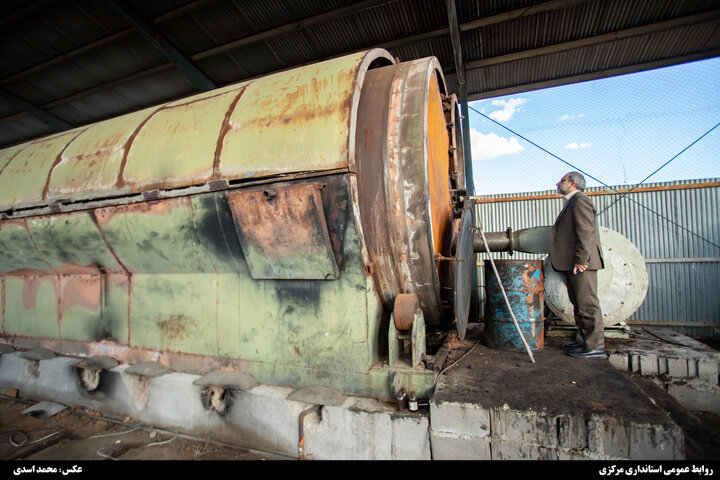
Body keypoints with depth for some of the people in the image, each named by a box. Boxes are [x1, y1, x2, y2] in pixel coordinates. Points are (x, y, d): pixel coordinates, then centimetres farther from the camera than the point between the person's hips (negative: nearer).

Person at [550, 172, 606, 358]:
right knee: (579, 303, 14)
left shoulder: (580, 200, -8)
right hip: (572, 264, 11)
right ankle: (583, 341, 22)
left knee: (587, 305, -6)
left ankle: (595, 347, 0)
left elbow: (585, 232, -18)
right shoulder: (572, 203, 24)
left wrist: (580, 260, -22)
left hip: (581, 264, -11)